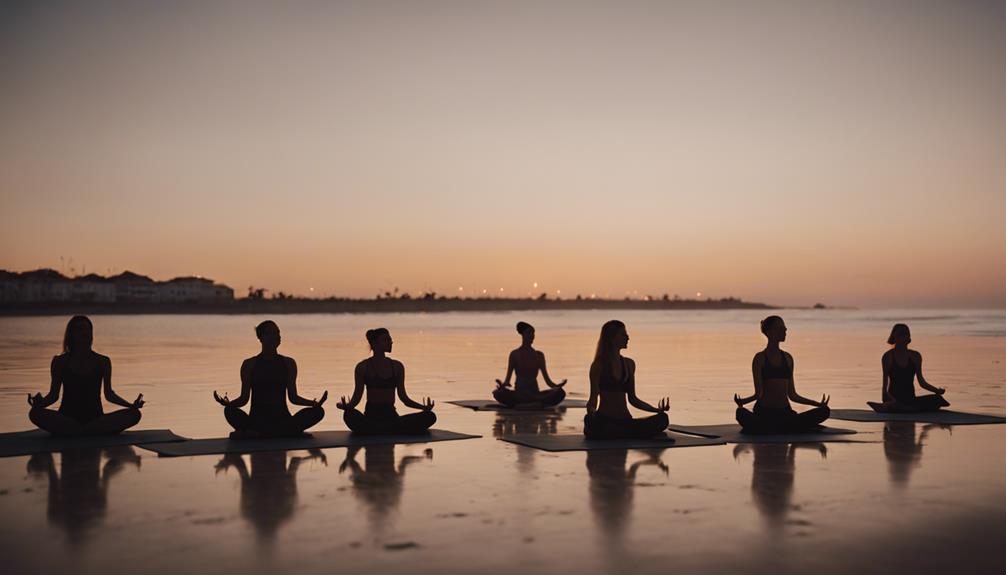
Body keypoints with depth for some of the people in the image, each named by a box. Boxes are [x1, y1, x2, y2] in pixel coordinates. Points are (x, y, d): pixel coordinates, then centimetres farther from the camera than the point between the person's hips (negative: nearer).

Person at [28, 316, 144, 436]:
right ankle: (90, 432, -25)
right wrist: (40, 403, -18)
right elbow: (54, 394, 4)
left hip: (95, 419, 1)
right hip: (67, 418, -1)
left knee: (134, 414, -26)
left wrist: (131, 404, -7)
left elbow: (109, 394, 9)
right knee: (35, 413, -32)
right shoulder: (60, 362, 4)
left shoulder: (102, 361, 6)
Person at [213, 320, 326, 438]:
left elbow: (293, 397, 10)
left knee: (317, 411, -26)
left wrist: (314, 403, -9)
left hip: (282, 418, 2)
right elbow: (244, 398, 2)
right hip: (257, 418, -2)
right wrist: (228, 403, -20)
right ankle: (278, 433, -30)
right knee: (230, 411, -32)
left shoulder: (288, 363, 10)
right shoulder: (250, 364, 4)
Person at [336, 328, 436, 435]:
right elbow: (357, 395, -1)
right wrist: (348, 406, -24)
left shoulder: (397, 366, 12)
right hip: (372, 416, -4)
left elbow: (403, 396, 13)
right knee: (350, 415, -39)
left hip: (391, 415, 4)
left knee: (430, 416, -19)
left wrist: (424, 407, -1)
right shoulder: (363, 367, 2)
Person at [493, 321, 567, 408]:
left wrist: (557, 385, -16)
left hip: (535, 394, 2)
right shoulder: (515, 354, 2)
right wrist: (502, 385, -27)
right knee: (498, 393, -35)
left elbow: (548, 381, 6)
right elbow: (507, 380, -3)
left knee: (560, 392, -26)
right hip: (519, 394, -2)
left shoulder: (539, 355, 9)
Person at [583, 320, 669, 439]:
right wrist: (590, 410, -26)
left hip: (625, 420, 6)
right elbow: (594, 397, -3)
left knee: (662, 419, -19)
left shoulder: (629, 364, 14)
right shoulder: (599, 365, -2)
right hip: (604, 420, -6)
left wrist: (657, 409, 8)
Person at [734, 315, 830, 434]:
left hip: (785, 412, 5)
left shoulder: (787, 358, 16)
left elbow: (792, 395, 17)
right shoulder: (760, 358, 1)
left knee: (824, 411, -16)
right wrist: (742, 401, -26)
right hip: (764, 413, -5)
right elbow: (759, 393, -6)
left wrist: (818, 404, 19)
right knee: (741, 413, -39)